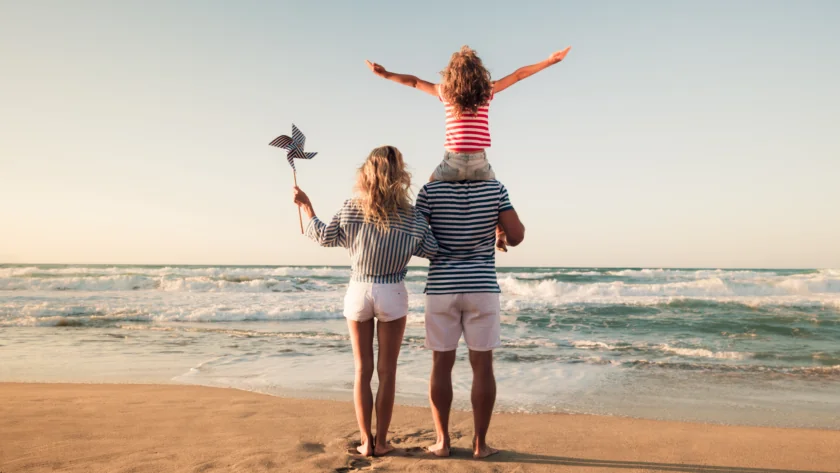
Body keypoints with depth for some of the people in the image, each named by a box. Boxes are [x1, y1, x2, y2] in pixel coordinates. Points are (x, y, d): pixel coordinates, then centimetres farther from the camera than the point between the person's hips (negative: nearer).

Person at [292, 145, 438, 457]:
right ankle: (381, 441, 13)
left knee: (362, 370, 11)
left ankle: (366, 441, 14)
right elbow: (434, 251, -3)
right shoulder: (411, 218, -9)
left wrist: (307, 207, 16)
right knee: (387, 370, 8)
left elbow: (325, 237, 3)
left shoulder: (351, 210, -7)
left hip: (358, 291, 1)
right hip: (392, 294, -1)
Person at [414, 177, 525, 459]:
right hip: (482, 288, 0)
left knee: (441, 365, 7)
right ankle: (480, 444, 10)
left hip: (441, 288, 0)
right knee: (482, 366, 5)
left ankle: (442, 441, 12)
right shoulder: (495, 189, -3)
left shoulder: (431, 191, -4)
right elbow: (516, 236, -6)